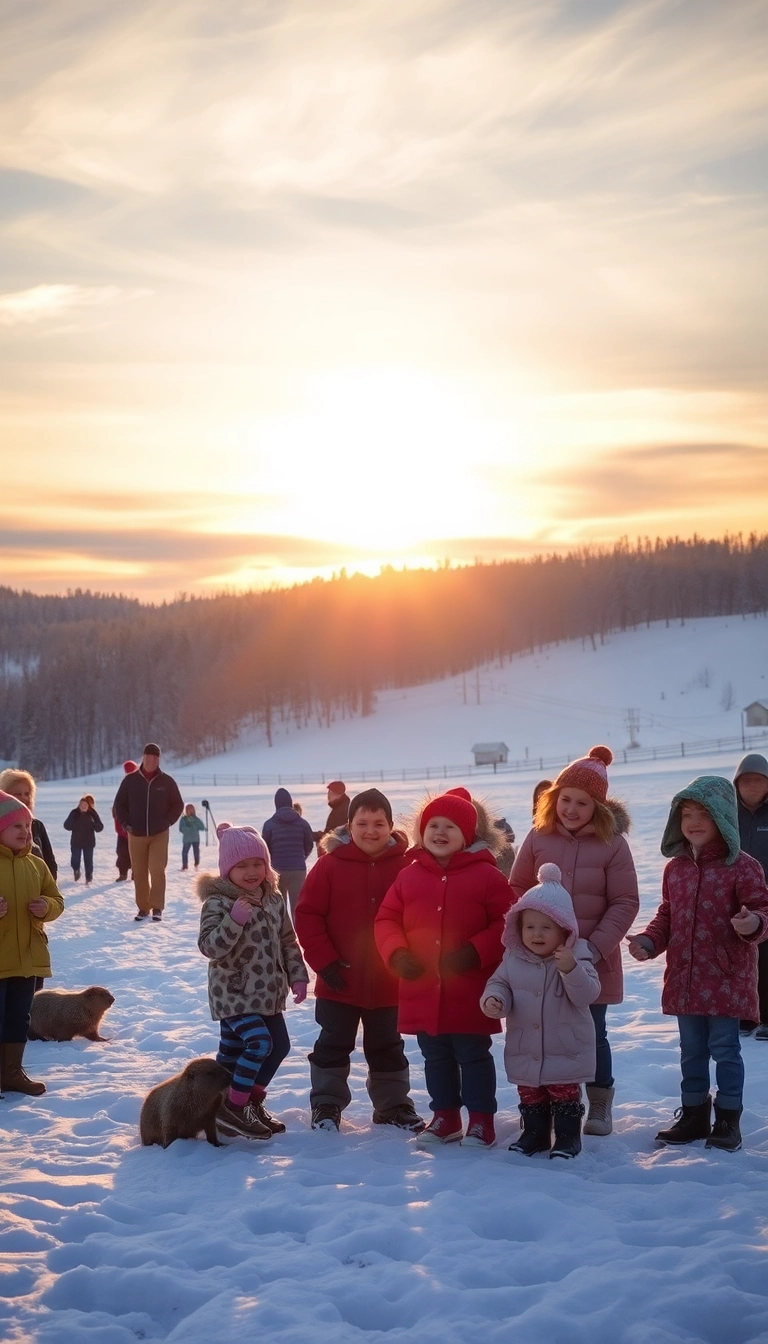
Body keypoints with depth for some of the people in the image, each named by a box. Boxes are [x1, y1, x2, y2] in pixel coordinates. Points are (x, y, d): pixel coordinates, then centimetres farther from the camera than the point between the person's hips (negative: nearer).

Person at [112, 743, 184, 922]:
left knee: (157, 870, -12)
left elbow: (177, 805, 9)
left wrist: (167, 822, -1)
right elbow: (119, 804, 10)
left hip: (159, 835, -1)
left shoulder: (167, 781, 0)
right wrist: (125, 823, -1)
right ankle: (143, 908, 14)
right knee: (139, 873, 5)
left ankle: (157, 908, -6)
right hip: (136, 835, 1)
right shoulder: (130, 780, 1)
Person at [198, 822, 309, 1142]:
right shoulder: (218, 902, -14)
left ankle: (253, 1101, 33)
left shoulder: (273, 899, 6)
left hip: (266, 992, 8)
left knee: (279, 1045, 14)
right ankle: (232, 1108, -9)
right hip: (233, 993, -8)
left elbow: (288, 941, 13)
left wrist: (297, 976, 5)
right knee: (259, 1042, -22)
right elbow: (210, 946, -24)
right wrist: (234, 920, -35)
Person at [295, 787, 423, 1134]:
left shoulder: (405, 865, -7)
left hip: (389, 983, 1)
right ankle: (326, 1105, 25)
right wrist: (324, 961, -13)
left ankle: (393, 1105, 30)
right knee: (333, 1046, 12)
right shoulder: (331, 864, -9)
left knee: (387, 1048, 17)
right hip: (340, 981, -1)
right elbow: (307, 915, -8)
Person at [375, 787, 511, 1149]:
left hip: (469, 992, -4)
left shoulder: (486, 875, -6)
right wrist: (396, 953, -9)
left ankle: (481, 1119, 16)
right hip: (423, 989, 4)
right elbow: (386, 919, 8)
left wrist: (474, 953, -18)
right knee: (435, 1058, 15)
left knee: (473, 1056, 5)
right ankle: (444, 1116, 27)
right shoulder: (409, 875, 5)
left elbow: (505, 925, -7)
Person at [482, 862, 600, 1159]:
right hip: (525, 1052, 4)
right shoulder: (514, 959, -1)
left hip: (565, 1052, -4)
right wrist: (493, 1000, -19)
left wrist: (571, 970, -37)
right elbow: (499, 983, 4)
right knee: (530, 1098, 16)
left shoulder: (576, 956, -11)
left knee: (564, 1096, 5)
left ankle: (568, 1138, 19)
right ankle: (534, 1135, 31)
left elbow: (587, 995, -20)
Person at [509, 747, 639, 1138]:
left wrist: (597, 945, -12)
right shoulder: (539, 837, -2)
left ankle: (599, 1106, 24)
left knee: (591, 1032, 8)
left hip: (592, 962, -2)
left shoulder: (612, 843, -7)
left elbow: (625, 902, -6)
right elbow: (517, 889, 6)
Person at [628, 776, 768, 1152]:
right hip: (684, 980, 6)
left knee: (724, 1049, 2)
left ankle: (728, 1119, 15)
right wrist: (648, 942, 2)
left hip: (726, 980, -5)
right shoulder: (675, 868, 8)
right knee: (691, 1050, 15)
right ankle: (693, 1115, 27)